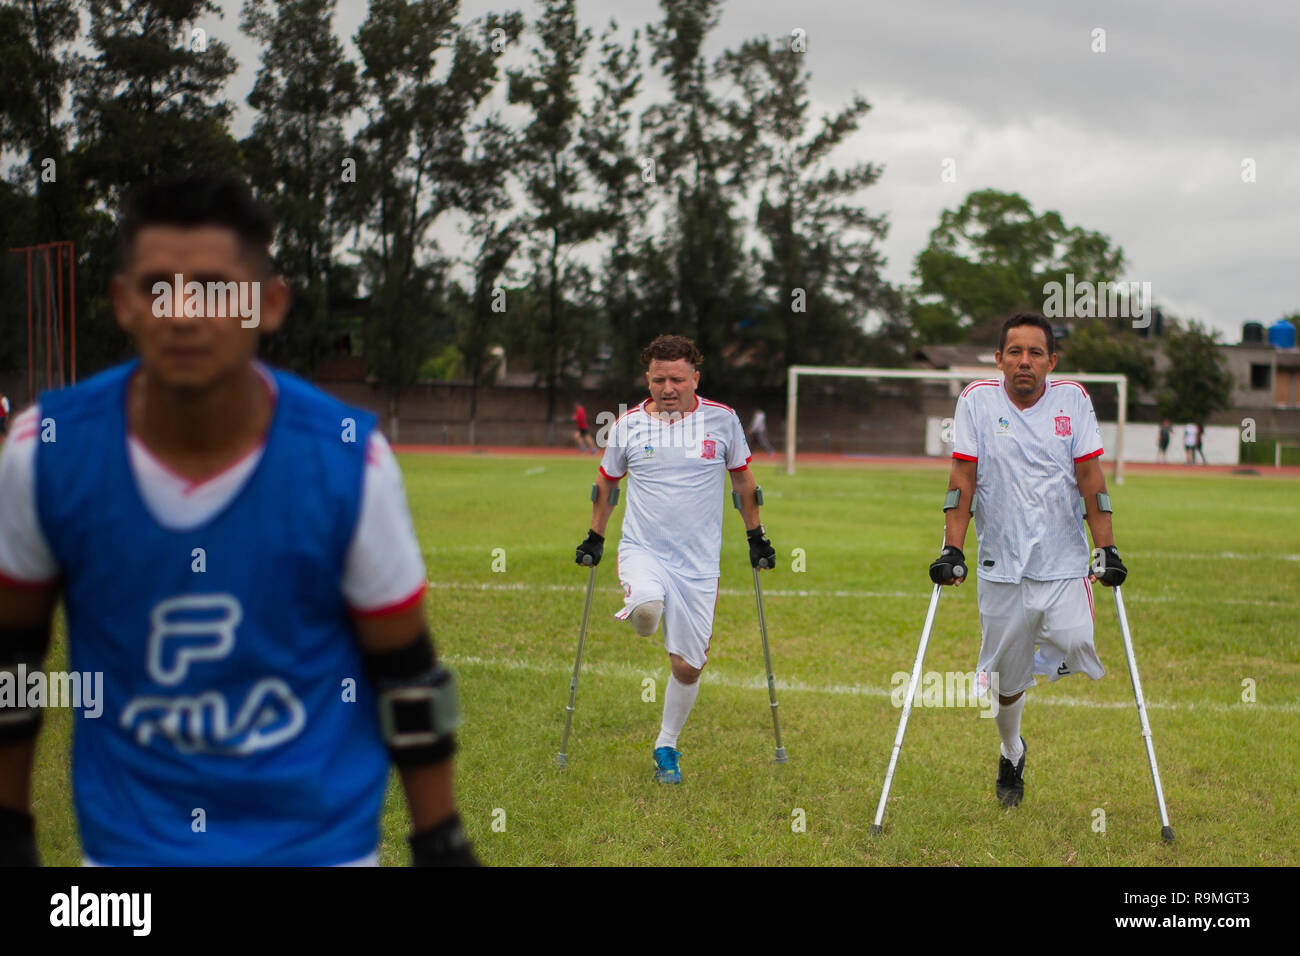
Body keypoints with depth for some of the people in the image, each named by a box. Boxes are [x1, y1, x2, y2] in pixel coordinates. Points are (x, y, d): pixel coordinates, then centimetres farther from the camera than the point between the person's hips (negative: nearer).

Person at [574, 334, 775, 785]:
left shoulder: (722, 419, -1)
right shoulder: (628, 424, 0)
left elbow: (742, 479, 14)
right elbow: (606, 482, 16)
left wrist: (756, 536, 16)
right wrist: (594, 538, 17)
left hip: (698, 562, 1)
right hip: (642, 548, -1)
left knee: (687, 666, 2)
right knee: (647, 610, -35)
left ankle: (666, 747, 27)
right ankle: (636, 606, 4)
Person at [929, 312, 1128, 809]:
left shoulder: (1073, 400, 3)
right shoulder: (977, 400, 1)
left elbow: (1091, 479, 2)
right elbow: (962, 480, -1)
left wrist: (1107, 549, -4)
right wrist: (952, 550, -9)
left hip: (1065, 563, 0)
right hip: (1001, 567, 0)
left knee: (1076, 647, -23)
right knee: (1006, 679, 6)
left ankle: (1045, 658, 12)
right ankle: (1011, 755, 33)